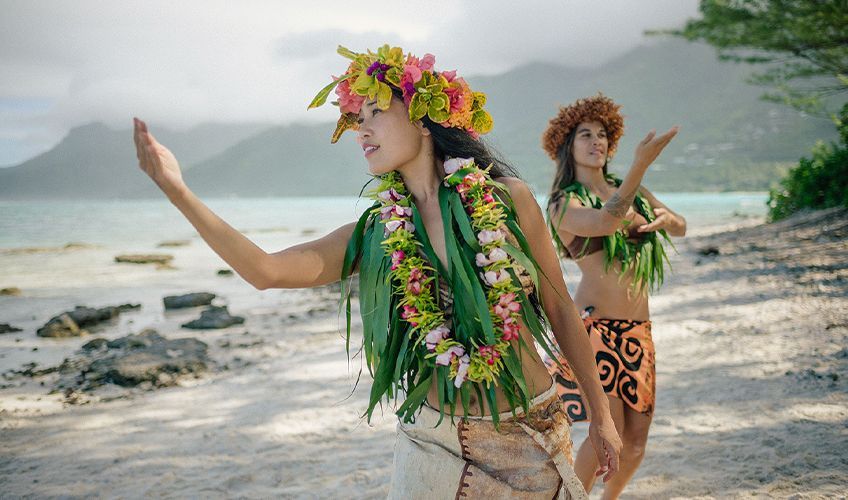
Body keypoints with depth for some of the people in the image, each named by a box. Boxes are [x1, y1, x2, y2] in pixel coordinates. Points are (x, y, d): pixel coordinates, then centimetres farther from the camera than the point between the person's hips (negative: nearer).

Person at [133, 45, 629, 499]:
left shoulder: (509, 198, -6)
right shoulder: (374, 235, -1)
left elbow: (561, 310, 1)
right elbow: (266, 270, -13)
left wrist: (602, 415, 6)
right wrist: (178, 191, -20)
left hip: (532, 437, -1)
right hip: (435, 441, 1)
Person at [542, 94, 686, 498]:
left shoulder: (630, 190, 15)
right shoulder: (563, 203, -4)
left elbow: (680, 228, 19)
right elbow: (606, 222, -25)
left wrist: (667, 218, -5)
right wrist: (642, 163, -31)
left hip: (638, 330, 6)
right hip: (594, 325, -6)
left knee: (635, 441, 9)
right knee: (608, 433, -13)